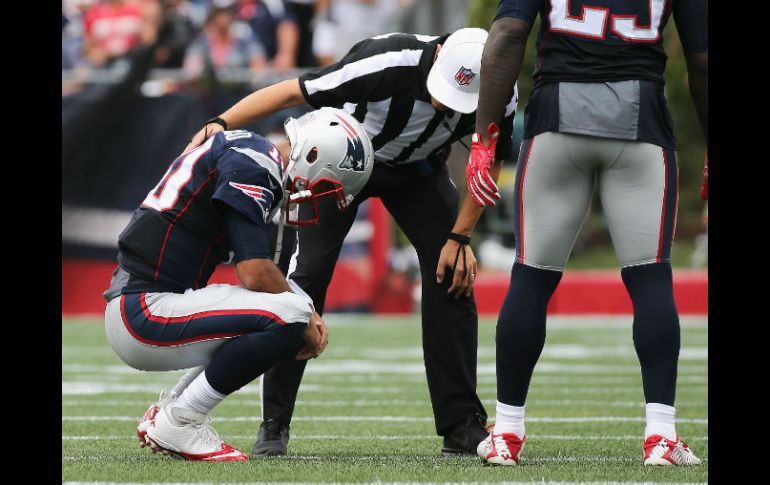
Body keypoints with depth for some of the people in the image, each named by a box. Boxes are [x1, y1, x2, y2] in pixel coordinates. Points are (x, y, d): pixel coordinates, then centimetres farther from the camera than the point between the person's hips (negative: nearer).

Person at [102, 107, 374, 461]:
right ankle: (177, 423, -10)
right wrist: (306, 323, -4)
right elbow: (256, 274, -20)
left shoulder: (252, 157, 17)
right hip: (143, 315, -10)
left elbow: (251, 269, 23)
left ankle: (165, 412, 13)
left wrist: (306, 313, 8)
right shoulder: (250, 166, -14)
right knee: (289, 316, -21)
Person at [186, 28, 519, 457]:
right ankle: (274, 425, -7)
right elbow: (291, 92, -35)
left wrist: (460, 237, -9)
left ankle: (462, 427, 0)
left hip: (417, 170, 3)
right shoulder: (391, 62, -41)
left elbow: (489, 162, -8)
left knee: (454, 276, -9)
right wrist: (219, 126, -42)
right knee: (308, 274, -15)